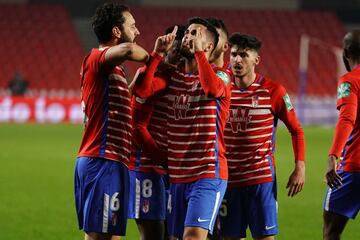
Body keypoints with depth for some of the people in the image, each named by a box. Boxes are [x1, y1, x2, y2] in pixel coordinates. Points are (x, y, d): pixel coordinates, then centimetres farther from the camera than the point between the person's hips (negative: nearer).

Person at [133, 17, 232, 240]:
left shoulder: (220, 75, -4)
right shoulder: (173, 76, 11)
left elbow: (213, 88, -28)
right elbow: (142, 89, -5)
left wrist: (198, 51, -21)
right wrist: (158, 53, -7)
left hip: (208, 174, -6)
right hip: (177, 175, 6)